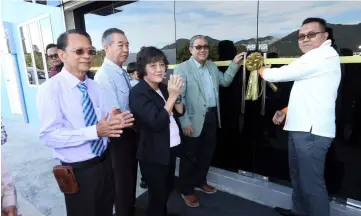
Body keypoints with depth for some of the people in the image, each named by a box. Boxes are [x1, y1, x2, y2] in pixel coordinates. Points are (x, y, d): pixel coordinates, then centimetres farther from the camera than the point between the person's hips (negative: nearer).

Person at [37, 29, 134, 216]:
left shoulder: (95, 87, 5)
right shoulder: (50, 89, -15)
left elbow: (102, 123, 4)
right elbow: (49, 136, -23)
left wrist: (113, 123, -18)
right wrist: (94, 131, -32)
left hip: (105, 162, 6)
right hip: (78, 171, -5)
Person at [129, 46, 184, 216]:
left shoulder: (163, 87, 4)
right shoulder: (138, 93, -18)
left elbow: (180, 112, 3)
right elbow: (157, 122, -27)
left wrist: (176, 95, -14)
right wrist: (172, 96, -26)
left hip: (171, 148, 8)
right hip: (153, 153, -7)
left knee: (167, 188, 25)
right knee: (157, 194, 12)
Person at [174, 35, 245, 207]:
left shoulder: (212, 66, 12)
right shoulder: (182, 68, -9)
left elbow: (225, 81, 19)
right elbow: (179, 97, -15)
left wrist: (234, 64, 8)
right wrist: (185, 122, -20)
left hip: (212, 116, 7)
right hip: (194, 120, -7)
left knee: (207, 153, 19)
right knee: (190, 156, 7)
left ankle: (200, 182, 41)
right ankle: (186, 191, 27)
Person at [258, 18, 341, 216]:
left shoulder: (324, 55, -11)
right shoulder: (314, 59, 22)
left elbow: (282, 74, -14)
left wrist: (261, 70, 6)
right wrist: (286, 111, 13)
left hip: (311, 130, -10)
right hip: (300, 127, 11)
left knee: (311, 183, -3)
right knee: (298, 176, 21)